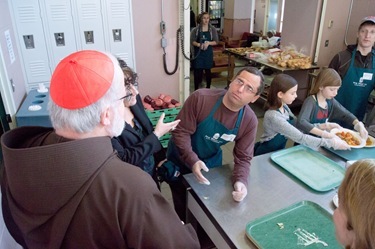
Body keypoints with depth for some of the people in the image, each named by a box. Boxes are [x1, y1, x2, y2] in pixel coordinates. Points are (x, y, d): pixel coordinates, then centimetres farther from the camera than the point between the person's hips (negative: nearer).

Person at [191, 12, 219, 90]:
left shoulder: (212, 29, 1)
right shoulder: (196, 29, -1)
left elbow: (216, 41, 1)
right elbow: (192, 41, -2)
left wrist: (208, 43, -18)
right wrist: (198, 44, -21)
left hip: (208, 53, 1)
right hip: (198, 53, -1)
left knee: (208, 70, 9)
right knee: (197, 71, -1)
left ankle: (208, 87, 24)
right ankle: (196, 89, 9)